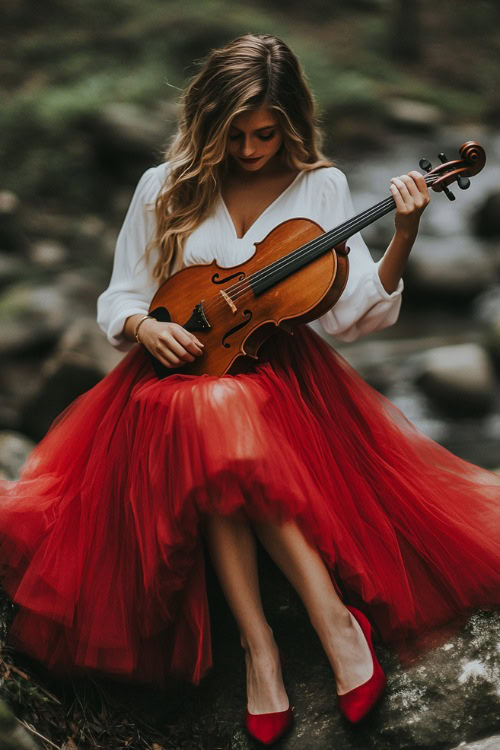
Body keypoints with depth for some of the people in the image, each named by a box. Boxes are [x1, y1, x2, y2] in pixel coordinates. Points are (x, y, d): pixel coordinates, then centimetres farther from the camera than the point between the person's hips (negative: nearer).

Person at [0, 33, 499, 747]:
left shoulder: (321, 187, 2)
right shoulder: (166, 187, 4)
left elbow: (356, 313, -6)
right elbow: (119, 300, 10)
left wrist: (404, 237, -20)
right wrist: (145, 326, -12)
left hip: (281, 370, -1)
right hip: (183, 367, 1)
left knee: (223, 439, -36)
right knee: (208, 422, -36)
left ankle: (260, 642, -31)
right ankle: (333, 619, -35)